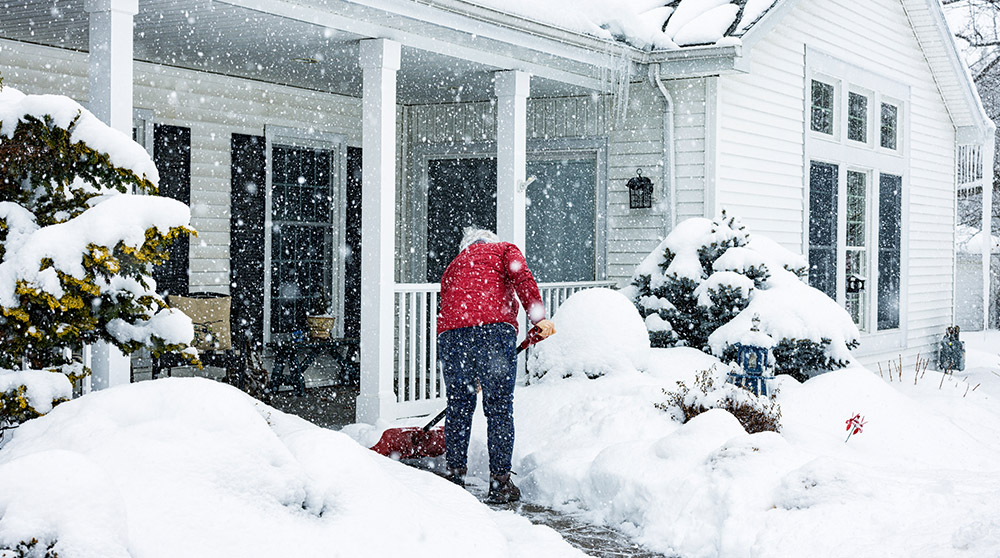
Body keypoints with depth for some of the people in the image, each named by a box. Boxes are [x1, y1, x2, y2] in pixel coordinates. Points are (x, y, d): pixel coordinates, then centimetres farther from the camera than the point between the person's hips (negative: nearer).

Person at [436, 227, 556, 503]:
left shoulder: (454, 265, 35)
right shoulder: (504, 249, 23)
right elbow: (521, 275, 0)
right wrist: (538, 317, -10)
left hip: (451, 333, 4)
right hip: (493, 328, -4)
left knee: (458, 406, 16)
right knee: (499, 408, 4)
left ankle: (455, 475, 22)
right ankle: (500, 482, 8)